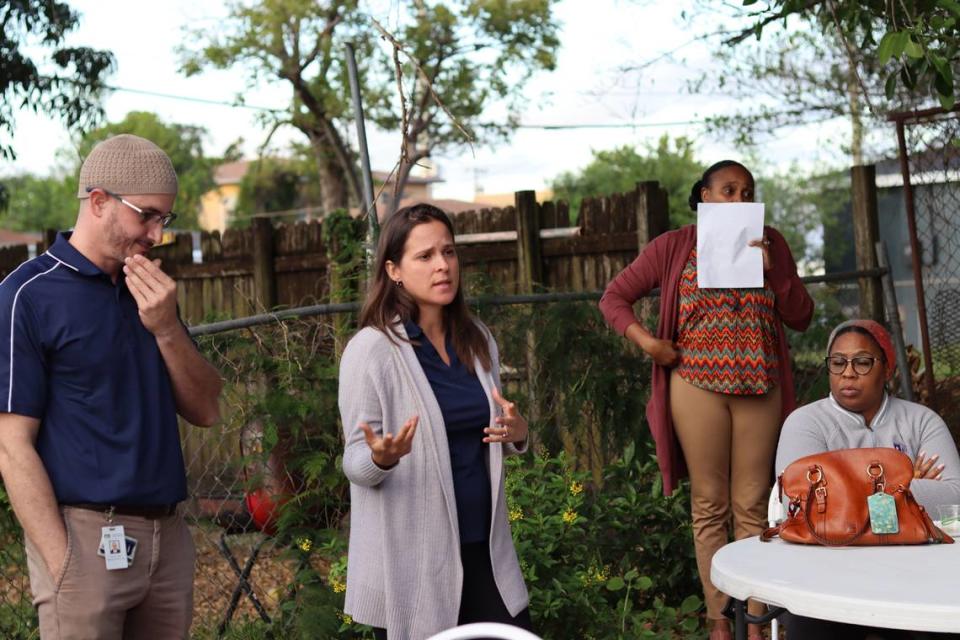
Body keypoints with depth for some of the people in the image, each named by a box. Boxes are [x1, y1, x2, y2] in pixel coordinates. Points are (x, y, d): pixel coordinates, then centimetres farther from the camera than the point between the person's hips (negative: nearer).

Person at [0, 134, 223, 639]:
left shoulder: (150, 293, 12)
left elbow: (205, 410, 9)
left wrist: (166, 328, -7)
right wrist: (63, 567, -17)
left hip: (167, 536, 6)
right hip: (85, 538, -6)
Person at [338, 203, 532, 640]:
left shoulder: (477, 339, 6)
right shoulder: (371, 348, -11)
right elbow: (355, 465, -9)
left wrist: (515, 434, -4)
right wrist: (381, 458, -31)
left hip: (484, 547, 5)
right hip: (411, 561, -5)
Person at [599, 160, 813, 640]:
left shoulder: (769, 242, 9)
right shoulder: (673, 247, 2)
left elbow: (801, 317, 7)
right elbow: (614, 298, 4)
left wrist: (773, 270, -8)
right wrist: (646, 341, -11)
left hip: (759, 388, 2)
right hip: (698, 385, -2)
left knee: (753, 506, 4)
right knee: (709, 505, 3)